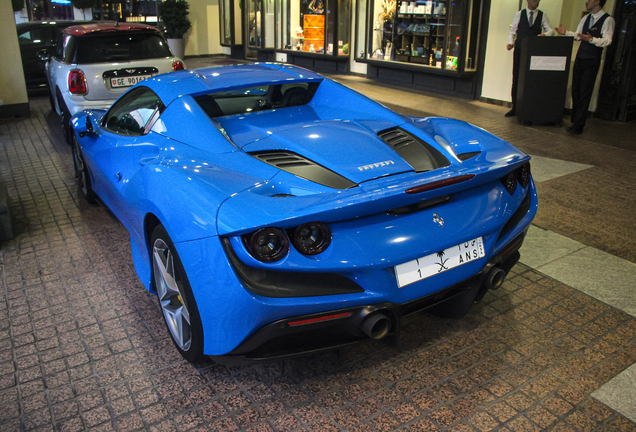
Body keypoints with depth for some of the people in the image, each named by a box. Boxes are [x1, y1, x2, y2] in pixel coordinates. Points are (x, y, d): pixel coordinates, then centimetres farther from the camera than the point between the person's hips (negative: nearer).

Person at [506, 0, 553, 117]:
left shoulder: (542, 16, 11)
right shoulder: (519, 14, 10)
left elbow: (550, 30, 6)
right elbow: (512, 31, 8)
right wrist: (510, 42, -10)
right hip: (519, 50, 0)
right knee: (516, 78, -1)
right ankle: (515, 107, 5)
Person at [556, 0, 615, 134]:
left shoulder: (607, 20, -8)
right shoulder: (586, 18, 14)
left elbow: (607, 40, -16)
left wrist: (591, 39, -32)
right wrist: (566, 32, 1)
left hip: (592, 61, -6)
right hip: (580, 58, 6)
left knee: (585, 92, -8)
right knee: (575, 89, 9)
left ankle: (578, 125, -8)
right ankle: (575, 117, 23)